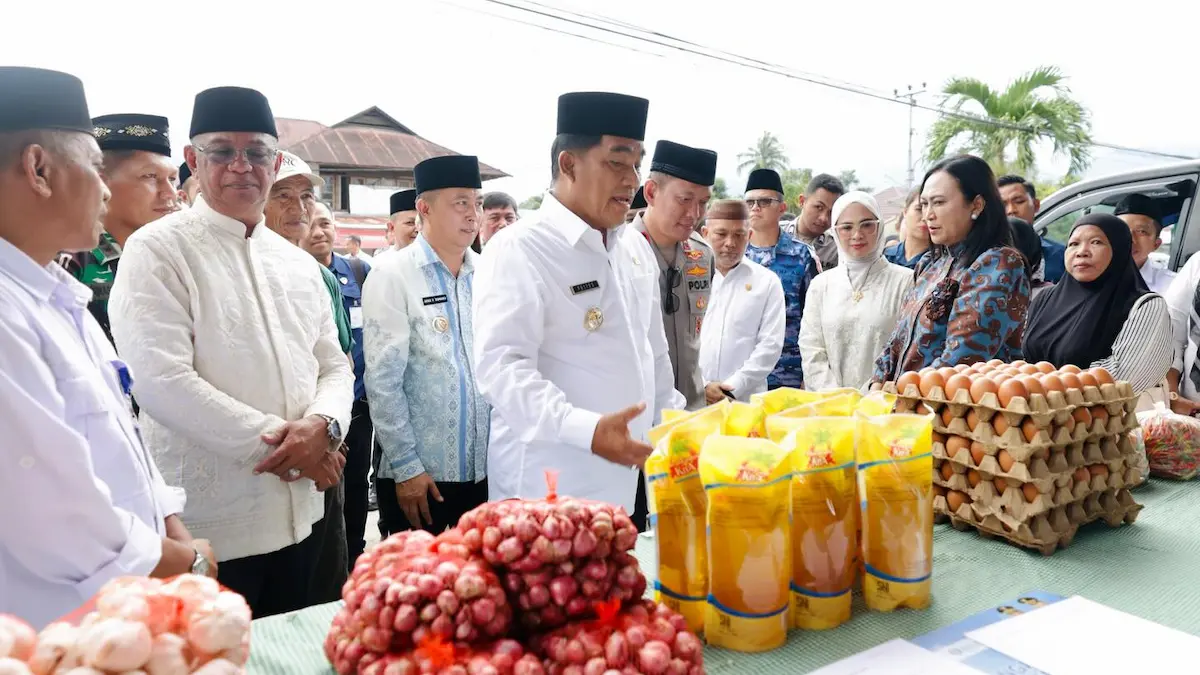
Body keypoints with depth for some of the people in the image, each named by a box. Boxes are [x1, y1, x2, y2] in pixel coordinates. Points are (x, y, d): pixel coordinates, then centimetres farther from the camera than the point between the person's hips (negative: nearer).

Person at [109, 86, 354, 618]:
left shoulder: (298, 264, 11)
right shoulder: (158, 250, -7)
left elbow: (334, 366, 10)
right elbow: (162, 383, -17)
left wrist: (322, 426, -12)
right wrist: (281, 444, -16)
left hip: (300, 516, 6)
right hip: (208, 526, -5)